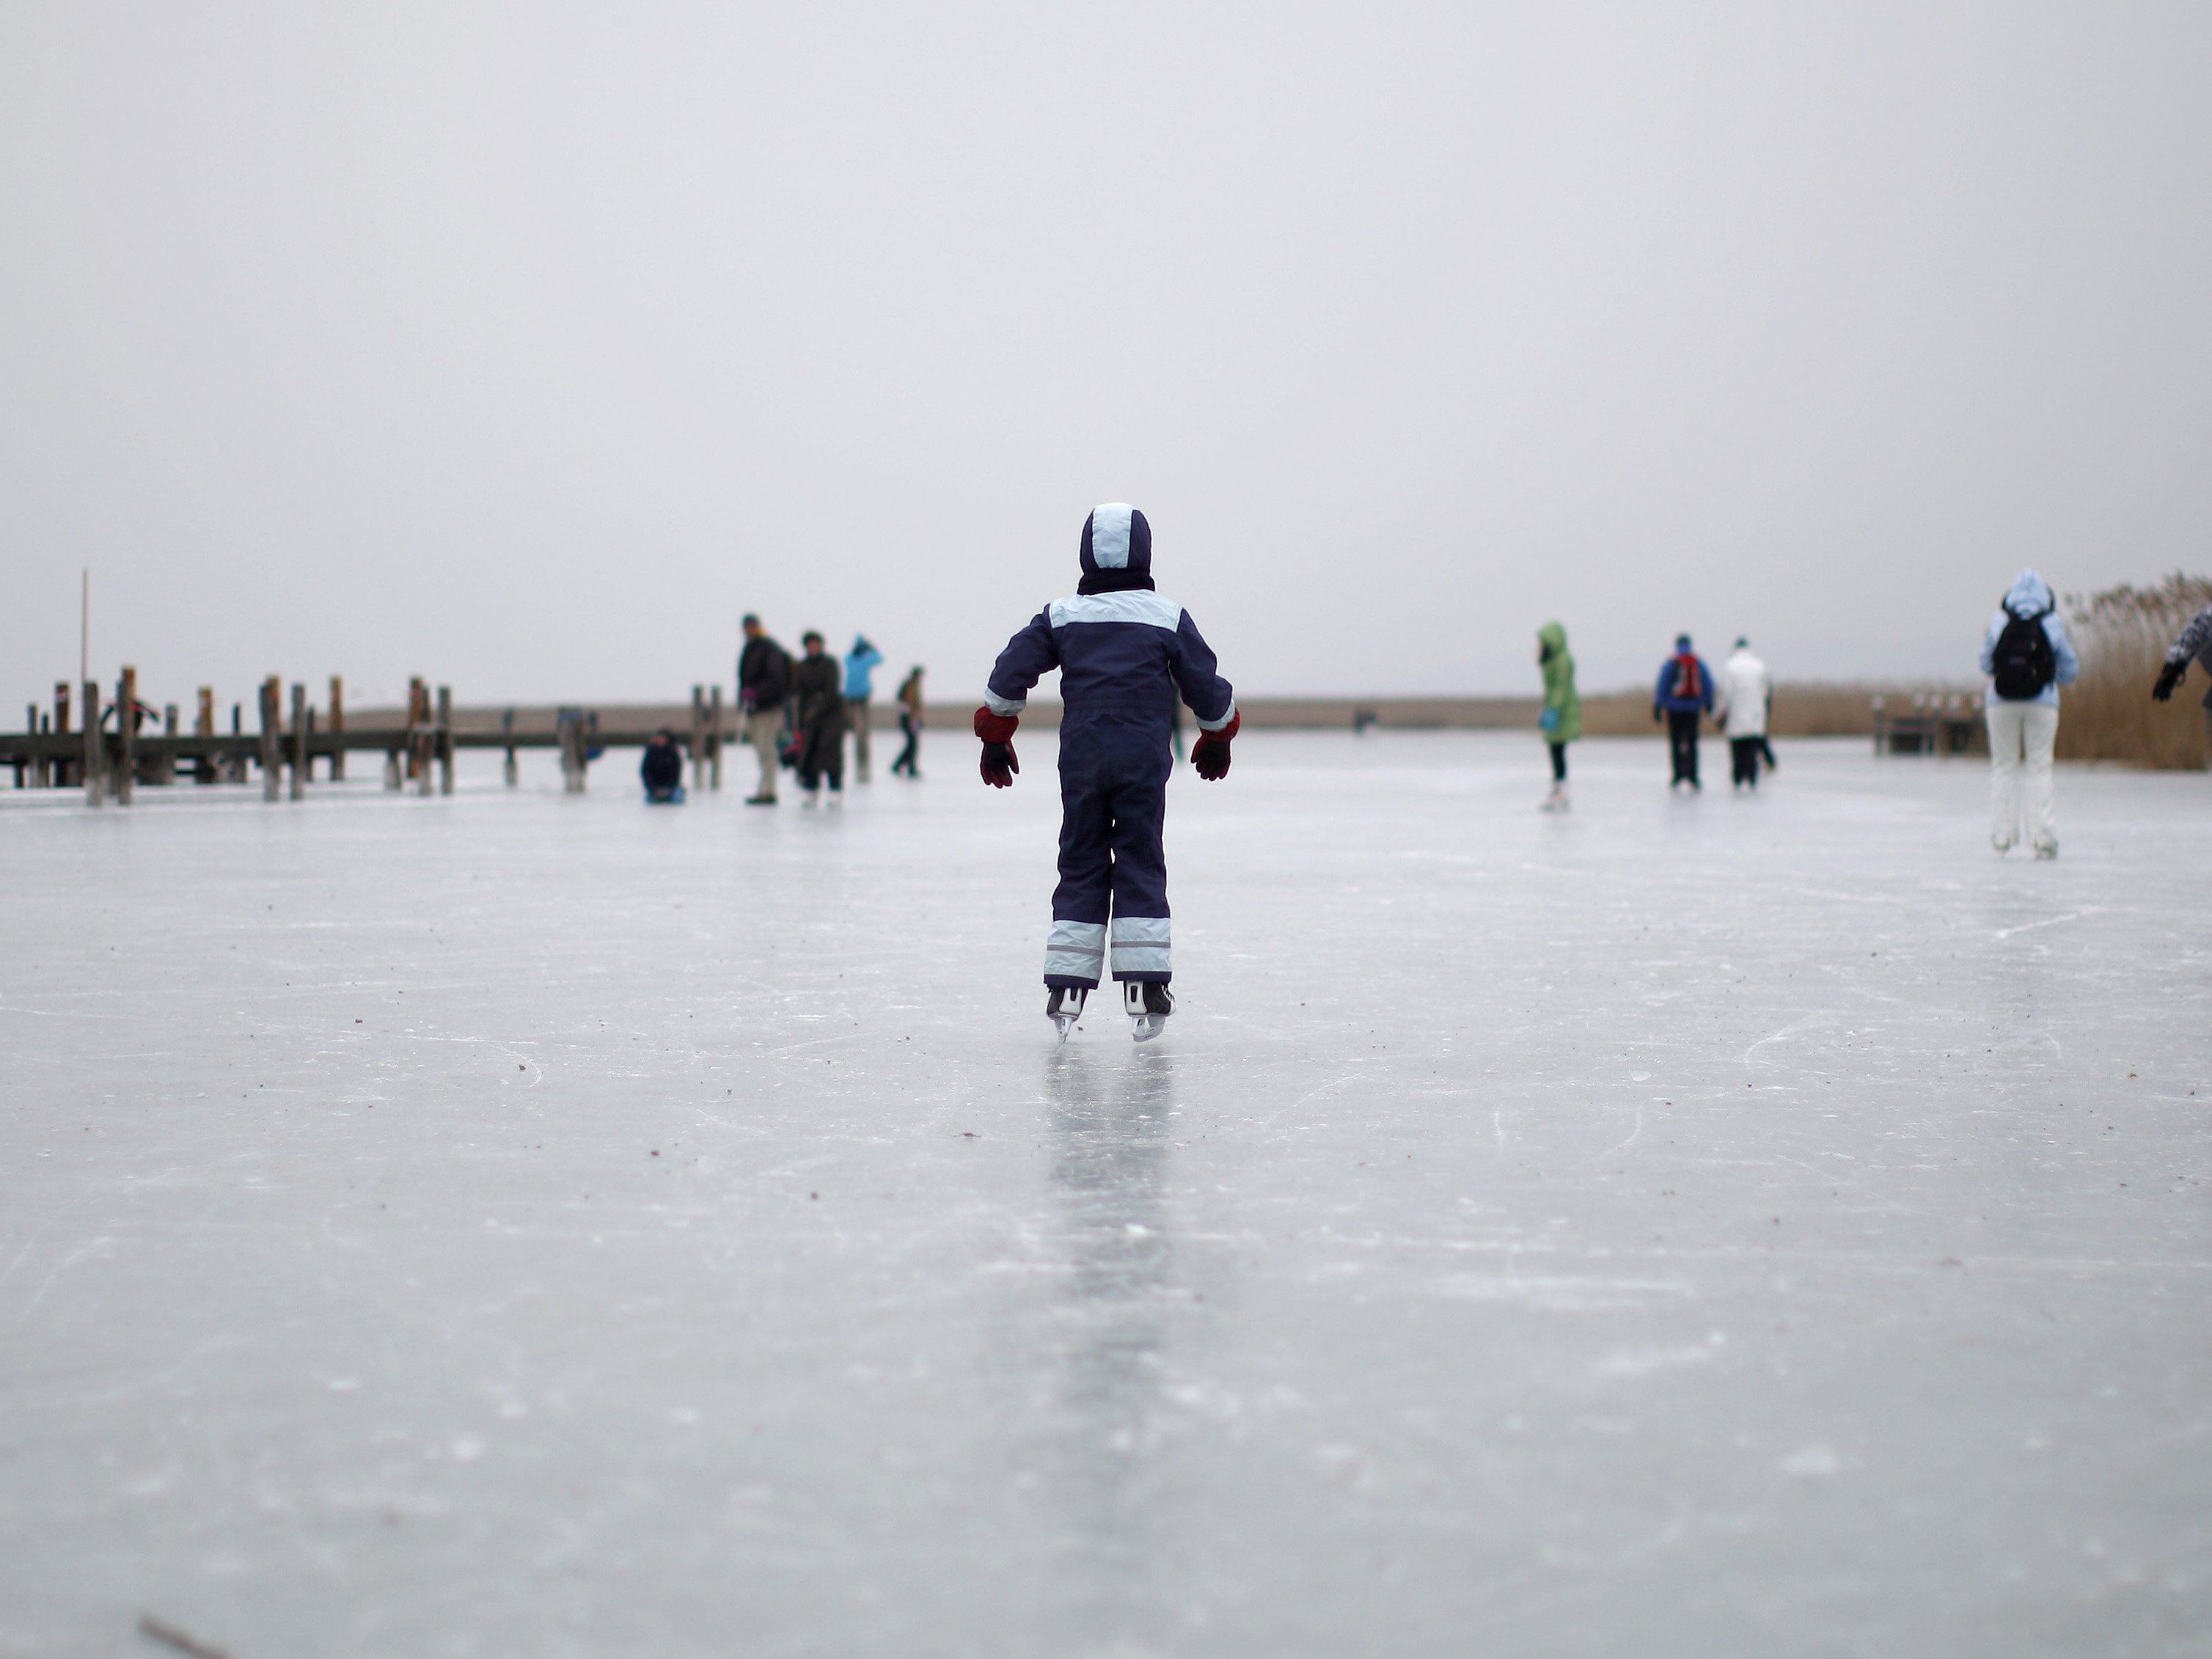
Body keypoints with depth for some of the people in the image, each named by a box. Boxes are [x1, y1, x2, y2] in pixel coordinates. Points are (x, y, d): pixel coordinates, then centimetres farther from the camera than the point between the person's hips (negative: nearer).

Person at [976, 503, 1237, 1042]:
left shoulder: (1059, 617, 5)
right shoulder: (1168, 617, 1)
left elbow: (1010, 674, 3)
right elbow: (1206, 686, 7)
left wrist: (995, 738, 13)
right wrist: (1217, 737, 24)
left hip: (1080, 757, 1)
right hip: (1143, 757, -1)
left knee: (1080, 866, 8)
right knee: (1141, 866, 3)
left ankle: (1065, 991, 4)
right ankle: (1145, 991, -4)